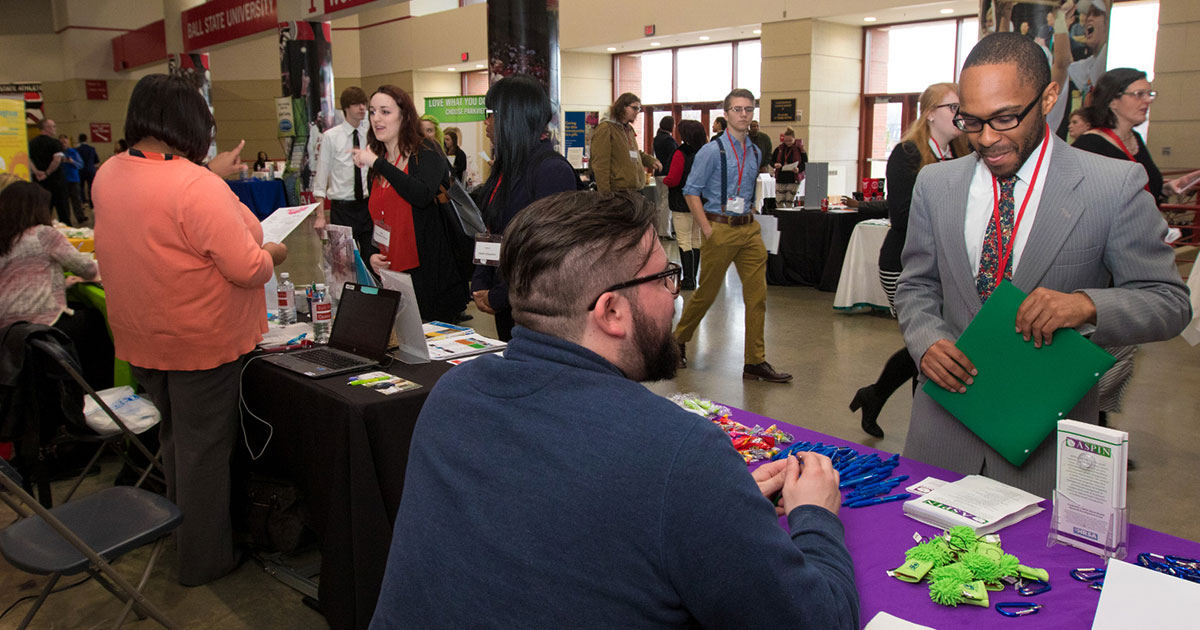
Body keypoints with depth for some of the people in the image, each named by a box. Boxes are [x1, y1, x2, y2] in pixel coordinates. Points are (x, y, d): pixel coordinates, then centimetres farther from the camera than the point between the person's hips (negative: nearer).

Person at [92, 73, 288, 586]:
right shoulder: (196, 187, -27)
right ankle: (204, 559, 22)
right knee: (203, 448, 7)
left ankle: (181, 531, 43)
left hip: (140, 339, 8)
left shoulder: (108, 174, 0)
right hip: (201, 342, -8)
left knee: (175, 437, 25)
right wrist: (271, 253, -6)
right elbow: (248, 269, -27)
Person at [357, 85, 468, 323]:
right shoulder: (377, 167, 14)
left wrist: (378, 163, -19)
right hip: (392, 274, 6)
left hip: (431, 274, -6)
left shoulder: (426, 152, -5)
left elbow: (423, 194, -26)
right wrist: (372, 255, 6)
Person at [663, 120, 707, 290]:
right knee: (696, 240, 14)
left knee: (684, 241, -3)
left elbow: (673, 180, -18)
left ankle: (688, 280, -3)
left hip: (682, 204, -7)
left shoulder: (681, 154, -17)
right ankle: (693, 278, 20)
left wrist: (664, 180, 2)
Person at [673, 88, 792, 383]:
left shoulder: (755, 152, 11)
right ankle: (678, 341, 28)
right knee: (707, 292, 5)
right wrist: (707, 229, -13)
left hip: (749, 229, 6)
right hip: (720, 229, -5)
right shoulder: (712, 151, -8)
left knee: (757, 293, 1)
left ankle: (756, 362, 8)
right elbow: (691, 191, -8)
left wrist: (749, 218, 11)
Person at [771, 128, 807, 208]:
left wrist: (798, 170, -22)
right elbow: (772, 161, 12)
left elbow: (805, 164, -2)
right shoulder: (779, 149, 6)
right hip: (780, 179, 3)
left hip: (794, 180, -3)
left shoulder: (799, 149, -4)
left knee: (789, 203, -5)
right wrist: (775, 165, -11)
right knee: (779, 202, 1)